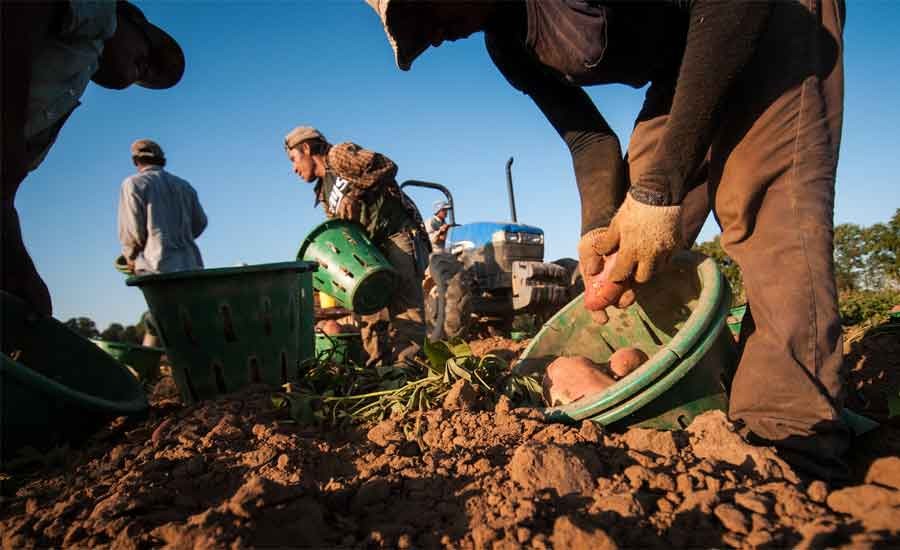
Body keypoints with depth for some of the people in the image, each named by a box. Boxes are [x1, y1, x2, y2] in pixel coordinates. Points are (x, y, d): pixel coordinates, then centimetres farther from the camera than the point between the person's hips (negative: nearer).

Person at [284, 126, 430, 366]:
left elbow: (387, 166, -13)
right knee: (370, 309, 5)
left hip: (400, 237, -9)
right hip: (373, 250, 9)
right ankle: (378, 366, 9)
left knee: (404, 307, -15)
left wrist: (352, 194, -16)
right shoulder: (324, 193, 23)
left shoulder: (339, 154, 1)